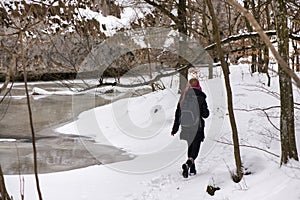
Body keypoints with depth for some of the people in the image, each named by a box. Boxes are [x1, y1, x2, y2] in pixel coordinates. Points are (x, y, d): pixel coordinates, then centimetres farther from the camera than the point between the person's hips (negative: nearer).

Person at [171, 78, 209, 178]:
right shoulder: (200, 97, -8)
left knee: (190, 148, 18)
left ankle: (192, 169, 24)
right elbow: (205, 114, -7)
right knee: (195, 149, -2)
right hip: (197, 127, -4)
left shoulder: (183, 97, 3)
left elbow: (178, 113, 6)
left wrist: (175, 129, 12)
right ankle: (187, 164, -28)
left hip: (185, 127, 4)